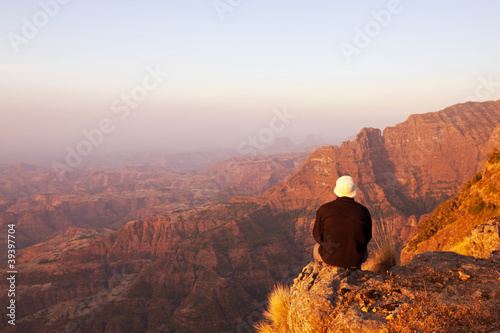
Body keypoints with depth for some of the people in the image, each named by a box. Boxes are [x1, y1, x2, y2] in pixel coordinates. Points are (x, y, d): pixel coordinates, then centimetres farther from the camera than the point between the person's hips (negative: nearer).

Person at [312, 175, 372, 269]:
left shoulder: (324, 209, -13)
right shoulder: (363, 211, -9)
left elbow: (318, 234, -2)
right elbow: (366, 237, 3)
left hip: (330, 256, -1)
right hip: (354, 259, 1)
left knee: (316, 249, 36)